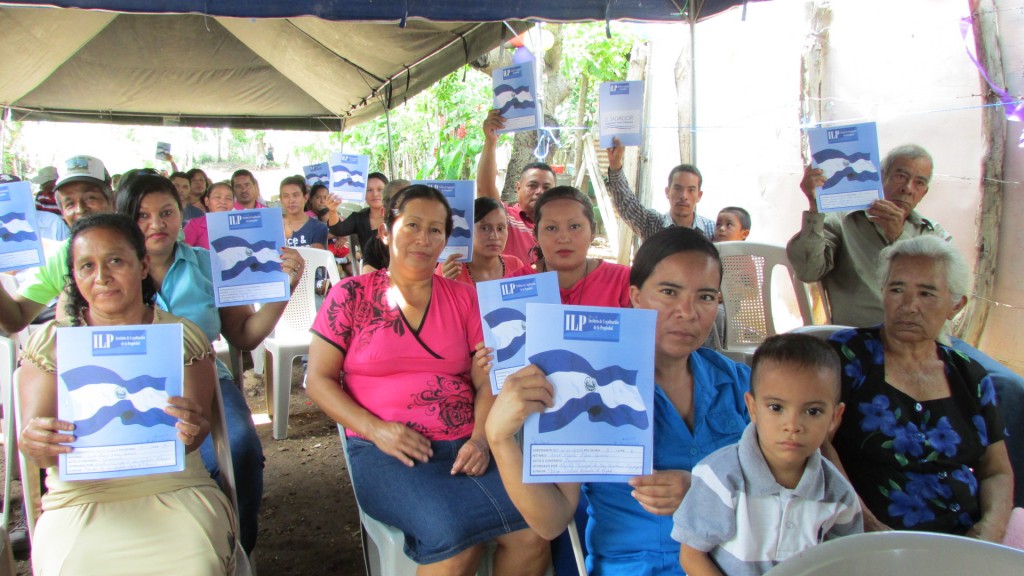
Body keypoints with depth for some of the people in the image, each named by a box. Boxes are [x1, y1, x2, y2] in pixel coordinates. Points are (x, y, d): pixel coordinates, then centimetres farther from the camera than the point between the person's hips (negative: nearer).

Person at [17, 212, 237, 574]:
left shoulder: (181, 336, 10)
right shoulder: (50, 343, 11)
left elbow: (199, 422, 1)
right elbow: (34, 438, 2)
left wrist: (191, 429, -25)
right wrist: (35, 445, -23)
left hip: (175, 488, 0)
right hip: (81, 497, 1)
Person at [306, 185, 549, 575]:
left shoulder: (464, 298, 14)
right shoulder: (351, 295, 7)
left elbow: (487, 381, 10)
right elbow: (318, 379, 4)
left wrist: (481, 439, -9)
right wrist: (375, 429, -10)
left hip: (465, 446, 3)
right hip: (386, 452, -3)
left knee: (532, 530, -24)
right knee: (456, 535, -32)